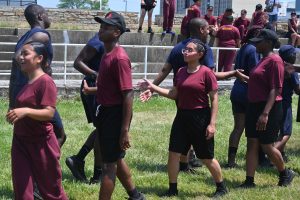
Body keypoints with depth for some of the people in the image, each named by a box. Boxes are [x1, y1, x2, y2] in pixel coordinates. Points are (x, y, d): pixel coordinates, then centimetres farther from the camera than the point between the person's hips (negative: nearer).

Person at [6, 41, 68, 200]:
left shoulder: (45, 82, -17)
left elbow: (49, 113, -26)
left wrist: (26, 111, -36)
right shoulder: (27, 82, 10)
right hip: (20, 140, 8)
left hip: (41, 143, -8)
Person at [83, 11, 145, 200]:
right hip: (106, 112, 10)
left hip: (115, 115, -10)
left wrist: (125, 129, -24)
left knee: (109, 164, -3)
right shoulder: (107, 54, 9)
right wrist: (91, 90, 12)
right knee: (116, 158, 20)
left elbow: (128, 94, -23)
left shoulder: (119, 58, -20)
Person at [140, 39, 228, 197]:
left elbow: (214, 99, -11)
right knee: (173, 153, 4)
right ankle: (172, 189, 17)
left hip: (200, 118, -6)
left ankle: (221, 188, 24)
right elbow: (174, 94, 13)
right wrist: (153, 88, 5)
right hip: (182, 116, 6)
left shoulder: (206, 73, -12)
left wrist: (212, 123, -15)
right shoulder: (181, 72, 6)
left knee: (206, 157, 4)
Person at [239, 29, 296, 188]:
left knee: (266, 146, 0)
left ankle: (285, 174, 23)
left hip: (268, 108, -9)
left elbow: (275, 89, -23)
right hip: (254, 107, 9)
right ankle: (249, 181, 9)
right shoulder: (263, 60, 13)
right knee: (252, 144, 6)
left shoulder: (274, 60, -17)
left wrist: (265, 113, -28)